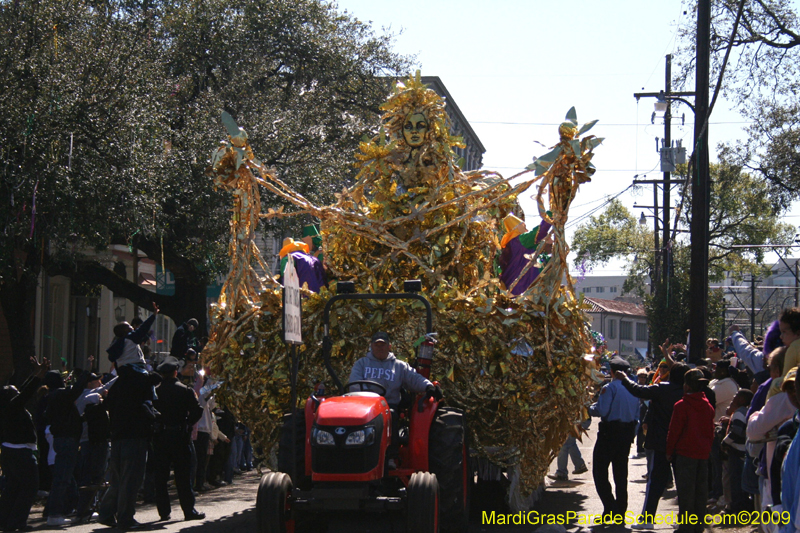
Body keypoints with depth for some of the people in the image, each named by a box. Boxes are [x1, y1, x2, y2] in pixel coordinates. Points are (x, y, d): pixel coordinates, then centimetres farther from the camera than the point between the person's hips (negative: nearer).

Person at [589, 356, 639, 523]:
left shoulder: (609, 388, -14)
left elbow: (602, 411, -19)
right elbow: (637, 414, 11)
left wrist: (589, 408, 0)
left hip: (610, 433, -6)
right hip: (627, 432, 6)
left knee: (600, 472, 1)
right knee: (621, 473, 13)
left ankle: (610, 509, -8)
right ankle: (621, 511, 15)